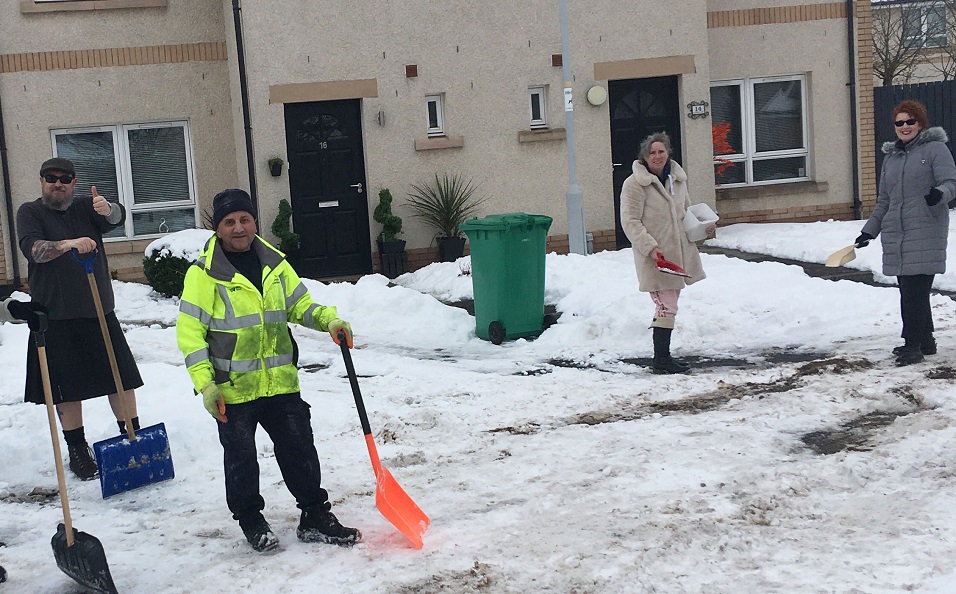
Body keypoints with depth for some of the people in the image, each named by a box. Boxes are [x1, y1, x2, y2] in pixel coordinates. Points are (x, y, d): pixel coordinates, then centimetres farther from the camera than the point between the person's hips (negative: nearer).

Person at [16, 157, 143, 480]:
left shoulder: (86, 207, 8)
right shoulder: (30, 212, 1)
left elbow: (118, 217, -13)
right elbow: (32, 248, -18)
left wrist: (107, 209, -38)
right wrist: (69, 244, -36)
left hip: (99, 312, 2)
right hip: (56, 317, -2)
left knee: (122, 378, 4)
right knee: (66, 387, 3)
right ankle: (77, 450, 15)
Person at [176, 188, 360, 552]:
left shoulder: (275, 265, 7)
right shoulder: (203, 274, -9)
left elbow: (300, 305, 16)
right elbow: (190, 333, -10)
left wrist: (329, 320, -5)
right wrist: (205, 384, -16)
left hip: (280, 382, 4)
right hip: (232, 387, -4)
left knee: (299, 449, 8)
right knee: (240, 458, 6)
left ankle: (315, 517, 20)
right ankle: (251, 522, 25)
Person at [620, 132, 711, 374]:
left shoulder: (677, 179, 11)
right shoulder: (635, 184, -11)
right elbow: (630, 221, -14)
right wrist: (650, 247, -23)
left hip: (679, 253, 7)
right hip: (655, 258, -7)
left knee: (668, 306, 14)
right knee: (666, 307, -10)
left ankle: (663, 355, 24)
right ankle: (661, 361, -3)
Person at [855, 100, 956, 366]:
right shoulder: (890, 157, 19)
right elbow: (884, 200, 24)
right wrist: (869, 230, 21)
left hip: (925, 233, -6)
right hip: (896, 234, 6)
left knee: (915, 291, -10)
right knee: (910, 291, 9)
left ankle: (913, 345, -6)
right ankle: (925, 341, 20)